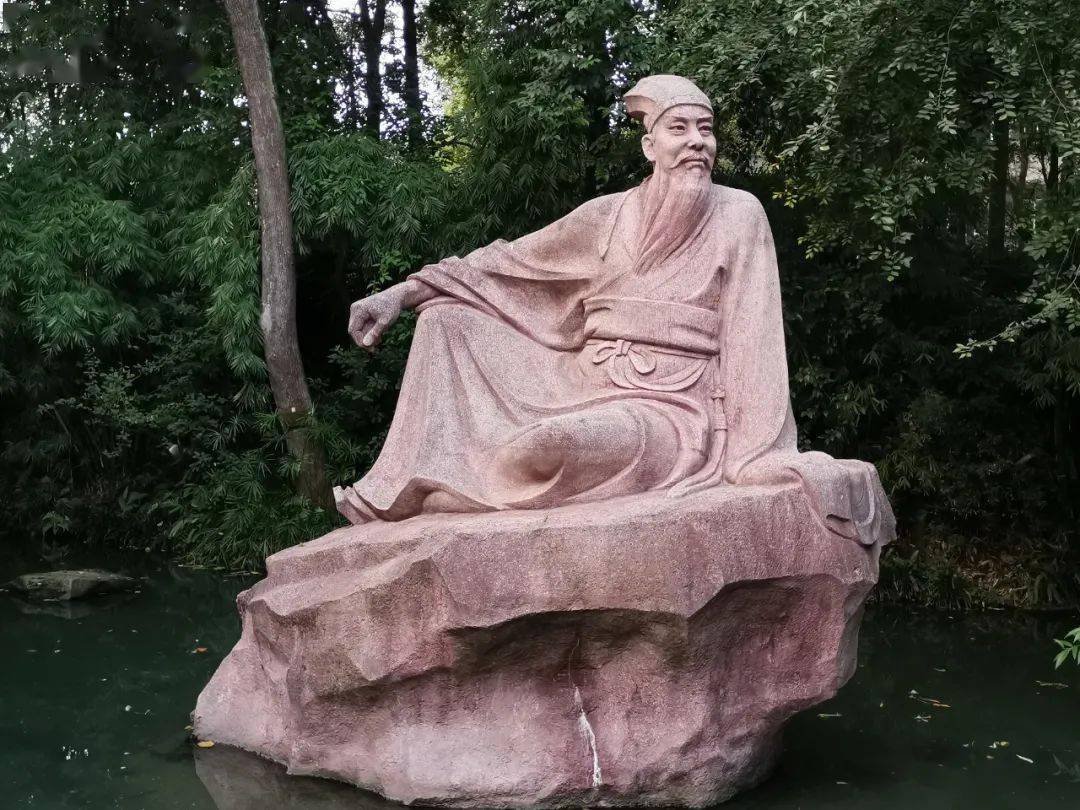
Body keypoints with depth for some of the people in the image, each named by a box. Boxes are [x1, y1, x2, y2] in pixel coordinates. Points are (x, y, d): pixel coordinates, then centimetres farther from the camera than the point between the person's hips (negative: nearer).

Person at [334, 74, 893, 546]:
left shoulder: (739, 214, -3)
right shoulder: (610, 215, 8)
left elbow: (752, 344, -8)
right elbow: (506, 265, 13)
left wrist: (763, 462, -17)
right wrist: (402, 292, 8)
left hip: (673, 409, -5)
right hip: (584, 390, 5)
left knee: (555, 445, -35)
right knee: (448, 320, 0)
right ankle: (400, 492, -2)